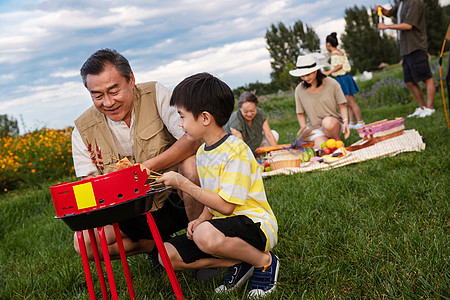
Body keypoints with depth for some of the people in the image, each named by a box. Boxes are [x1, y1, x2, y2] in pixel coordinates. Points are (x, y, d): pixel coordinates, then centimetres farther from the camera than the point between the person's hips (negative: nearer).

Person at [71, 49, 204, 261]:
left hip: (176, 199, -2)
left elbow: (194, 138, -22)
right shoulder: (83, 130, -5)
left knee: (191, 162, -32)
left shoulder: (156, 95, -11)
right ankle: (156, 244, 3)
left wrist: (147, 168, -31)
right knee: (84, 242, -19)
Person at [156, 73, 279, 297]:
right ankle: (239, 263, 1)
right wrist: (201, 218, -4)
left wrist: (183, 184, -16)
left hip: (256, 225, -8)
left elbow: (226, 205, -22)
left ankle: (264, 261, -10)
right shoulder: (202, 152, 9)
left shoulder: (235, 151, -19)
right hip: (222, 225, 9)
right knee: (168, 255, -3)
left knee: (206, 235, -39)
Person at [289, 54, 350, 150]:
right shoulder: (299, 90, -2)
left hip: (334, 123, 0)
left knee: (327, 122, -37)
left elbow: (342, 105, 0)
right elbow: (300, 114, 6)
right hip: (315, 128, 0)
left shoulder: (331, 83, -5)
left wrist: (345, 122, -17)